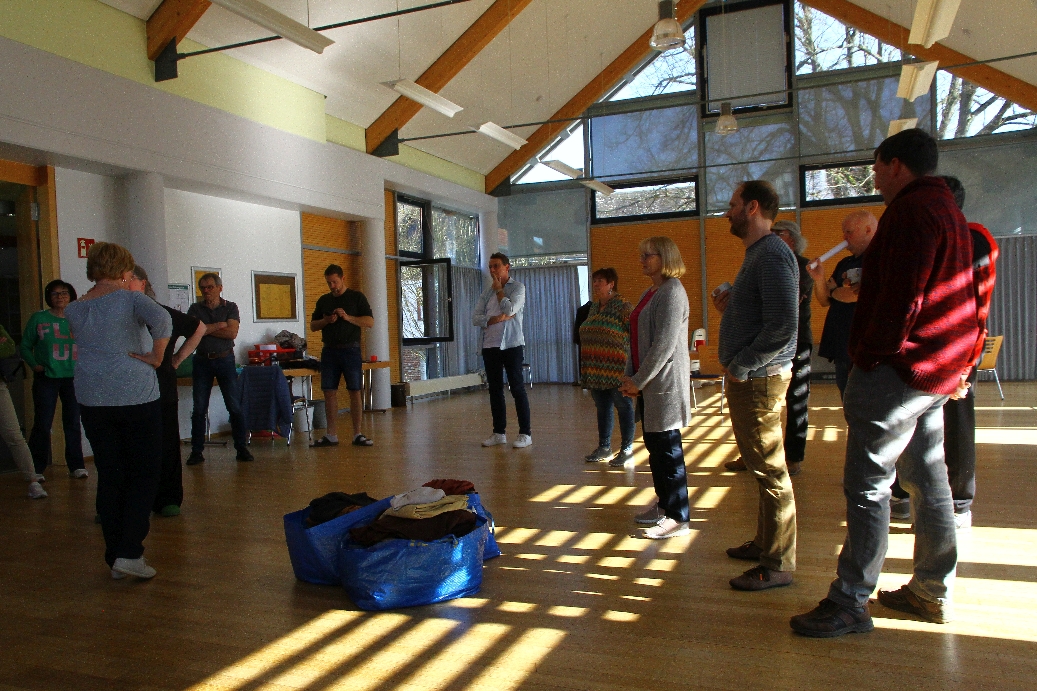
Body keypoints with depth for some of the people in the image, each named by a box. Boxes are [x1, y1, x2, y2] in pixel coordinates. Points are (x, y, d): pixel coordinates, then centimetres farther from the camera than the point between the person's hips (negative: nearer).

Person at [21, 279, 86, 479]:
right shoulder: (39, 318, 2)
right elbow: (25, 347, 6)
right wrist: (34, 365, -8)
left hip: (73, 378, 2)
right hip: (46, 378, -2)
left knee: (73, 423, 6)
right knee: (42, 424, 0)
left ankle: (76, 465, 13)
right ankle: (36, 468, 11)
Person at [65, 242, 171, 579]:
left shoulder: (74, 309, 7)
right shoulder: (130, 298, -9)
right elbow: (162, 320, -28)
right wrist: (156, 356, -17)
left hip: (92, 400, 5)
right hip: (137, 397, -5)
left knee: (109, 476, 11)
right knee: (144, 474, 5)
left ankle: (114, 557, 17)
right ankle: (129, 553, -2)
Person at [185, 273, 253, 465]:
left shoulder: (230, 308, 4)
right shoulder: (195, 309, 8)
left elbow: (232, 333, -10)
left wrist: (206, 329, -9)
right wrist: (219, 325, -10)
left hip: (225, 360, -1)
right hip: (202, 361, 2)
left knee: (235, 407, -2)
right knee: (199, 409, 3)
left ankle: (242, 448, 5)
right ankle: (196, 451, 10)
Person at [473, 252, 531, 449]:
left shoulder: (518, 287, -1)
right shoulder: (487, 291, 12)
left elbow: (510, 309, -19)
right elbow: (476, 318, 2)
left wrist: (498, 289, -5)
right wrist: (498, 318, -12)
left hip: (511, 344, -5)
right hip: (490, 345, 5)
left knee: (517, 388, -3)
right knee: (495, 389, 9)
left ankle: (525, 433, 2)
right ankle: (499, 432, 17)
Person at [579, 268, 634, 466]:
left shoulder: (622, 306, -11)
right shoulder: (593, 306, 14)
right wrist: (586, 366, 17)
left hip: (617, 369, -8)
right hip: (596, 370, 8)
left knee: (623, 407, 2)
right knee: (602, 408, 15)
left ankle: (627, 450, 11)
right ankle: (604, 447, 26)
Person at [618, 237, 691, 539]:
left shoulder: (672, 292, -13)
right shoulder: (649, 293, 16)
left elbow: (664, 344, -19)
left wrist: (639, 381, -16)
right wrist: (630, 377, 8)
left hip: (664, 383, -9)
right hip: (646, 382, 9)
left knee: (667, 447, -3)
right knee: (653, 445, 15)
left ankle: (677, 517, 5)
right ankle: (664, 503, 28)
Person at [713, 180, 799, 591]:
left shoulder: (772, 255, -16)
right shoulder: (756, 254, 17)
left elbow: (783, 327, -25)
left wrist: (740, 366, -19)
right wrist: (728, 309, 8)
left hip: (758, 378, -11)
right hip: (747, 377, 11)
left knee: (770, 471, -3)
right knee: (760, 466, 18)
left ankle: (777, 565, 7)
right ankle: (765, 542, 32)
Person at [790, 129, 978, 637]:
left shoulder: (912, 212, -14)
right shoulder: (947, 209, 20)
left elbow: (901, 296, -24)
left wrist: (872, 357, -17)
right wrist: (958, 366, 23)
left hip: (900, 367, -11)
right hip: (936, 369, 11)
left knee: (867, 484, -8)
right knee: (927, 478, 15)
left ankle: (849, 603, -2)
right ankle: (934, 593, 25)